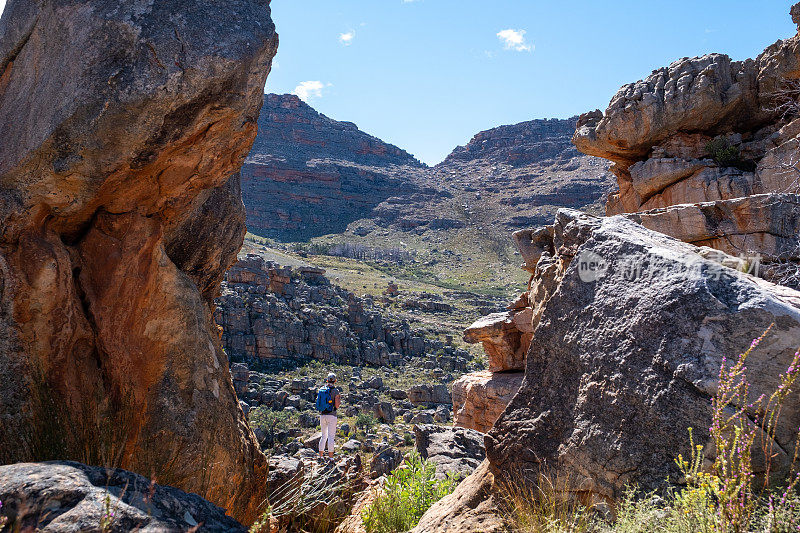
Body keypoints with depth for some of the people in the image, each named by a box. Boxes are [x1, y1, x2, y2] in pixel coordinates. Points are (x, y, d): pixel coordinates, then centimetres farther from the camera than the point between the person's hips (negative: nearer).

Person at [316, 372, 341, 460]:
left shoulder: (321, 389, 6)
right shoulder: (335, 391, -9)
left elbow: (318, 403, 12)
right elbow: (337, 406, -11)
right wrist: (339, 400, 9)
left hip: (322, 415, 5)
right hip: (331, 416, -5)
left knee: (324, 436, 16)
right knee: (331, 437, -2)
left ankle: (321, 456, 17)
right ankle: (330, 458, -4)